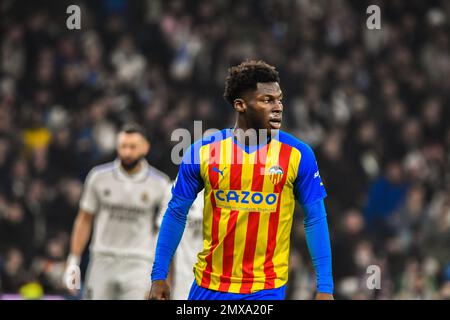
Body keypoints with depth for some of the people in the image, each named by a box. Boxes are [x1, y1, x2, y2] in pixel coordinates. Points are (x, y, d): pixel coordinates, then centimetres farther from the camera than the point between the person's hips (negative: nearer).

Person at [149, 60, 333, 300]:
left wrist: (325, 288, -5)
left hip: (267, 289, -1)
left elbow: (315, 219, 0)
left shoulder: (298, 155, -4)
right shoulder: (203, 151, -3)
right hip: (209, 285, 1)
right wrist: (159, 276, 3)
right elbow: (176, 213, 5)